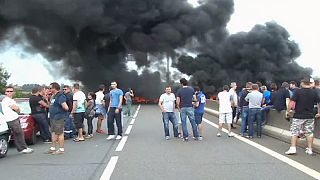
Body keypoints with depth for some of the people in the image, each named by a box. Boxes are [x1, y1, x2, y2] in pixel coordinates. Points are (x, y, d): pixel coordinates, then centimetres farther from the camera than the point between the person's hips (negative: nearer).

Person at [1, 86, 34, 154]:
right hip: (12, 120, -9)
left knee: (17, 135, 11)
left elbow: (18, 110, 16)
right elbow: (16, 108, -16)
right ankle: (23, 148, 1)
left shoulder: (12, 100, 22)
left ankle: (21, 148, 17)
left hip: (15, 119, 9)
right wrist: (16, 107, 4)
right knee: (20, 134, -6)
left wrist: (17, 108, -3)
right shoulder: (6, 100, -9)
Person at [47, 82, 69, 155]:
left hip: (59, 118, -10)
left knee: (59, 133, -3)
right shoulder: (53, 96, 14)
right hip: (53, 117, 10)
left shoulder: (60, 96, -19)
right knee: (53, 132, 16)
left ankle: (61, 149, 5)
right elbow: (51, 105, 24)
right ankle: (53, 148, 26)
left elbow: (66, 108, -27)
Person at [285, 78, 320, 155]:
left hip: (298, 116, -3)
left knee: (294, 132, 4)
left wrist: (288, 111, -7)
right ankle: (310, 150, 15)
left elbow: (292, 102, -16)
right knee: (309, 132, 11)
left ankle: (293, 148, 1)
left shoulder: (298, 91, -9)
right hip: (310, 116, 4)